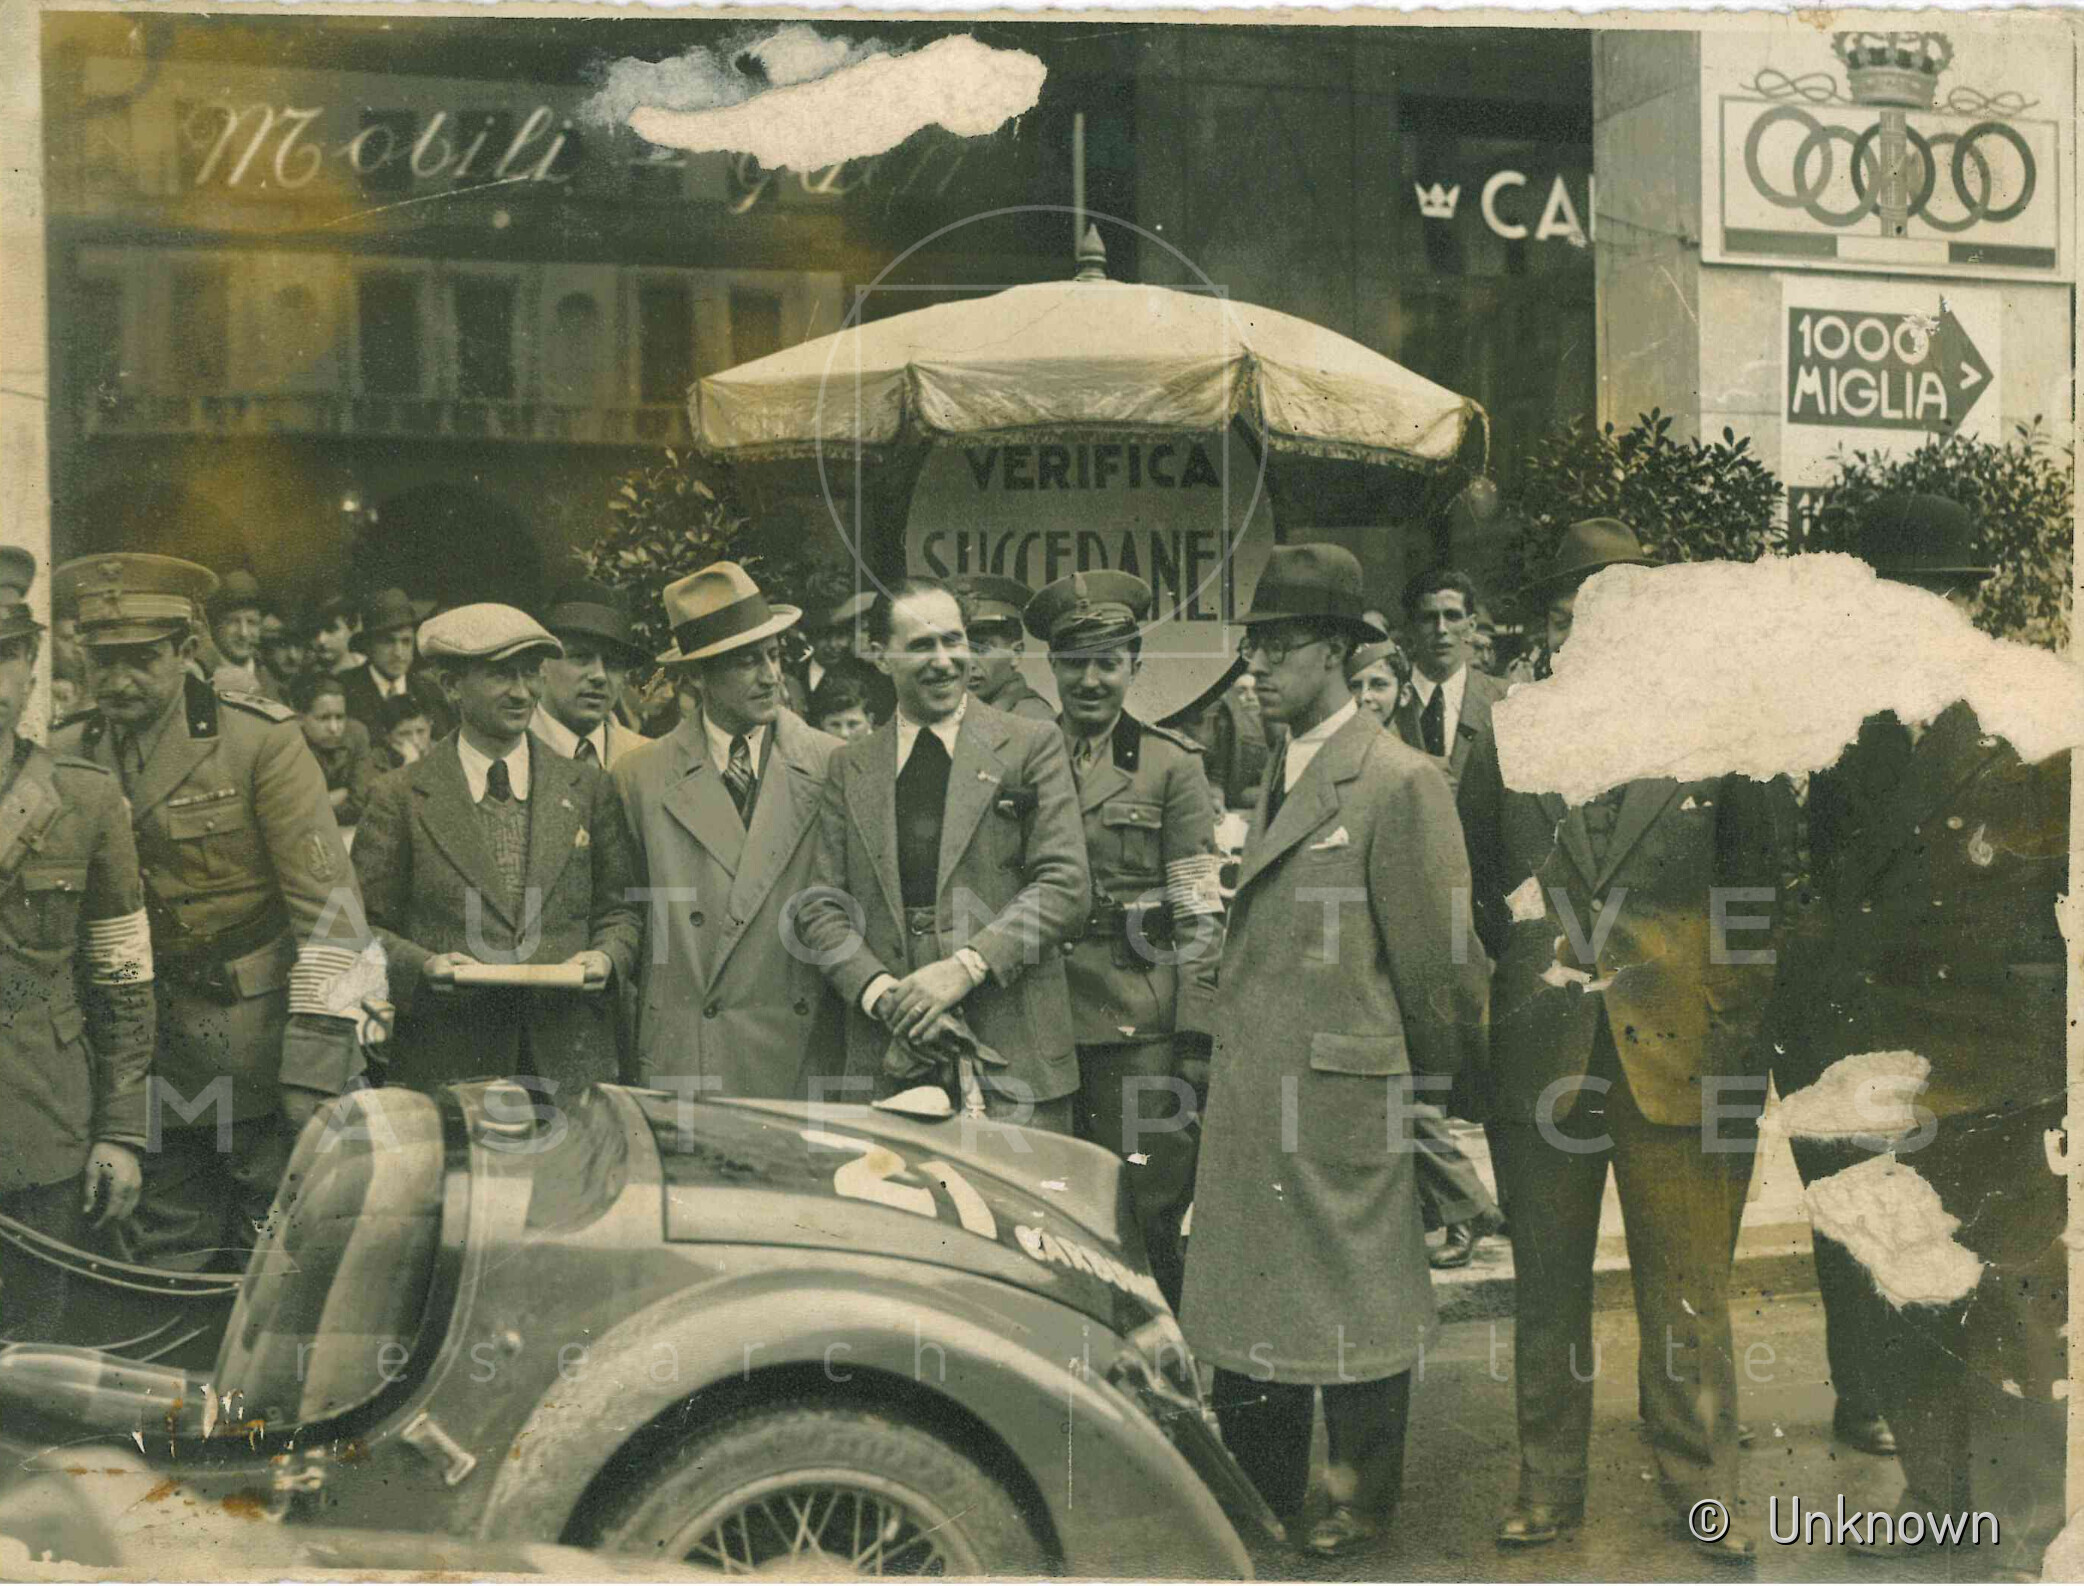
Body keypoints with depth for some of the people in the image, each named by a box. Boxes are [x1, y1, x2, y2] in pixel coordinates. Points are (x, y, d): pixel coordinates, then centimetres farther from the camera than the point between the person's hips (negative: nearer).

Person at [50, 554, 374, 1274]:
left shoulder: (260, 738, -9)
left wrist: (315, 1064, -17)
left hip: (264, 1049, -4)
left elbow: (327, 902, -12)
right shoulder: (66, 759, 4)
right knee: (168, 1272, 12)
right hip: (153, 1068, 4)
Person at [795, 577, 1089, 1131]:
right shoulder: (849, 767, 14)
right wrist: (876, 988, -8)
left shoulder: (1032, 745, 6)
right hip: (887, 1054, 2)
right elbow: (820, 906, 10)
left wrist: (966, 966, -13)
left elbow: (1067, 887, -2)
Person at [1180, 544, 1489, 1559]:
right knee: (1246, 1296, 15)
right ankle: (1257, 1504, 31)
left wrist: (1440, 1076, 0)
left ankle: (1362, 1502, 26)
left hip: (1342, 1091, -8)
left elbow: (1437, 959, -9)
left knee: (1353, 1295, 7)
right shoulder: (1271, 772, 12)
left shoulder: (1398, 783, -14)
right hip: (1246, 1090, 8)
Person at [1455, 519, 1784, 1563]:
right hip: (1539, 1063, 2)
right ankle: (1548, 1488, 25)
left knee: (1687, 1289, 6)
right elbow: (1470, 902, 14)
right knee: (1546, 1285, 11)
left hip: (1679, 1057, -1)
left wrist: (1738, 1034, 0)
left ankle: (1703, 1490, 23)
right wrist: (1525, 962, 3)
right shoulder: (1501, 752, 8)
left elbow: (1756, 900, 5)